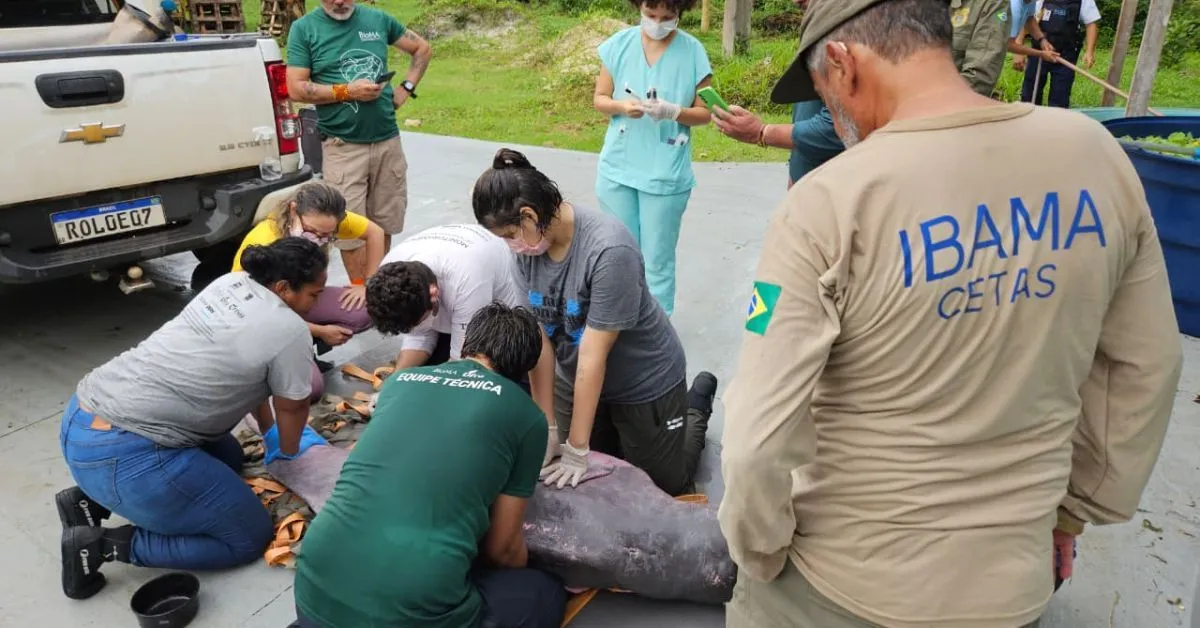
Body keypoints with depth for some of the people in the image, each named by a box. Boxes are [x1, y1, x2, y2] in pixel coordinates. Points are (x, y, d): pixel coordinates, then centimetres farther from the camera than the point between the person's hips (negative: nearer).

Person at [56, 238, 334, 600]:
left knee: (228, 457, 28)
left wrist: (269, 432, 29)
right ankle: (105, 545, 0)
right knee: (251, 537, 5)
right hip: (123, 457, -9)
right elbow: (292, 409, 4)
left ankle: (93, 499, 17)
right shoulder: (290, 330, -11)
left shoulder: (231, 283, 12)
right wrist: (288, 451, 25)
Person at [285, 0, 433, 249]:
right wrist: (347, 91, -14)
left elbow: (423, 48, 20)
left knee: (384, 227, 11)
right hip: (342, 146, -3)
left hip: (388, 140, 3)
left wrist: (406, 88, 7)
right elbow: (296, 89, -5)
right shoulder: (304, 28, 0)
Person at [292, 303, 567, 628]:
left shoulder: (400, 380, 15)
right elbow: (503, 548, 12)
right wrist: (523, 574, 34)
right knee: (547, 593, 20)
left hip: (317, 592, 5)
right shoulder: (525, 415, 4)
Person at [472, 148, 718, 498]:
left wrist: (578, 449, -22)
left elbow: (593, 354, -29)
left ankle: (696, 404, 36)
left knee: (665, 487, 14)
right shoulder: (529, 247, -15)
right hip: (575, 381, 6)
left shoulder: (609, 250, -34)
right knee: (585, 480, 19)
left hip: (645, 383, -5)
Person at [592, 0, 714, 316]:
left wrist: (673, 112, -20)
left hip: (666, 176, -2)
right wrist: (622, 106, -16)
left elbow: (704, 112, 0)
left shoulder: (693, 52, -6)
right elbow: (599, 99, 6)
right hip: (617, 170, 3)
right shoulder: (619, 44, 0)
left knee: (658, 260, 5)